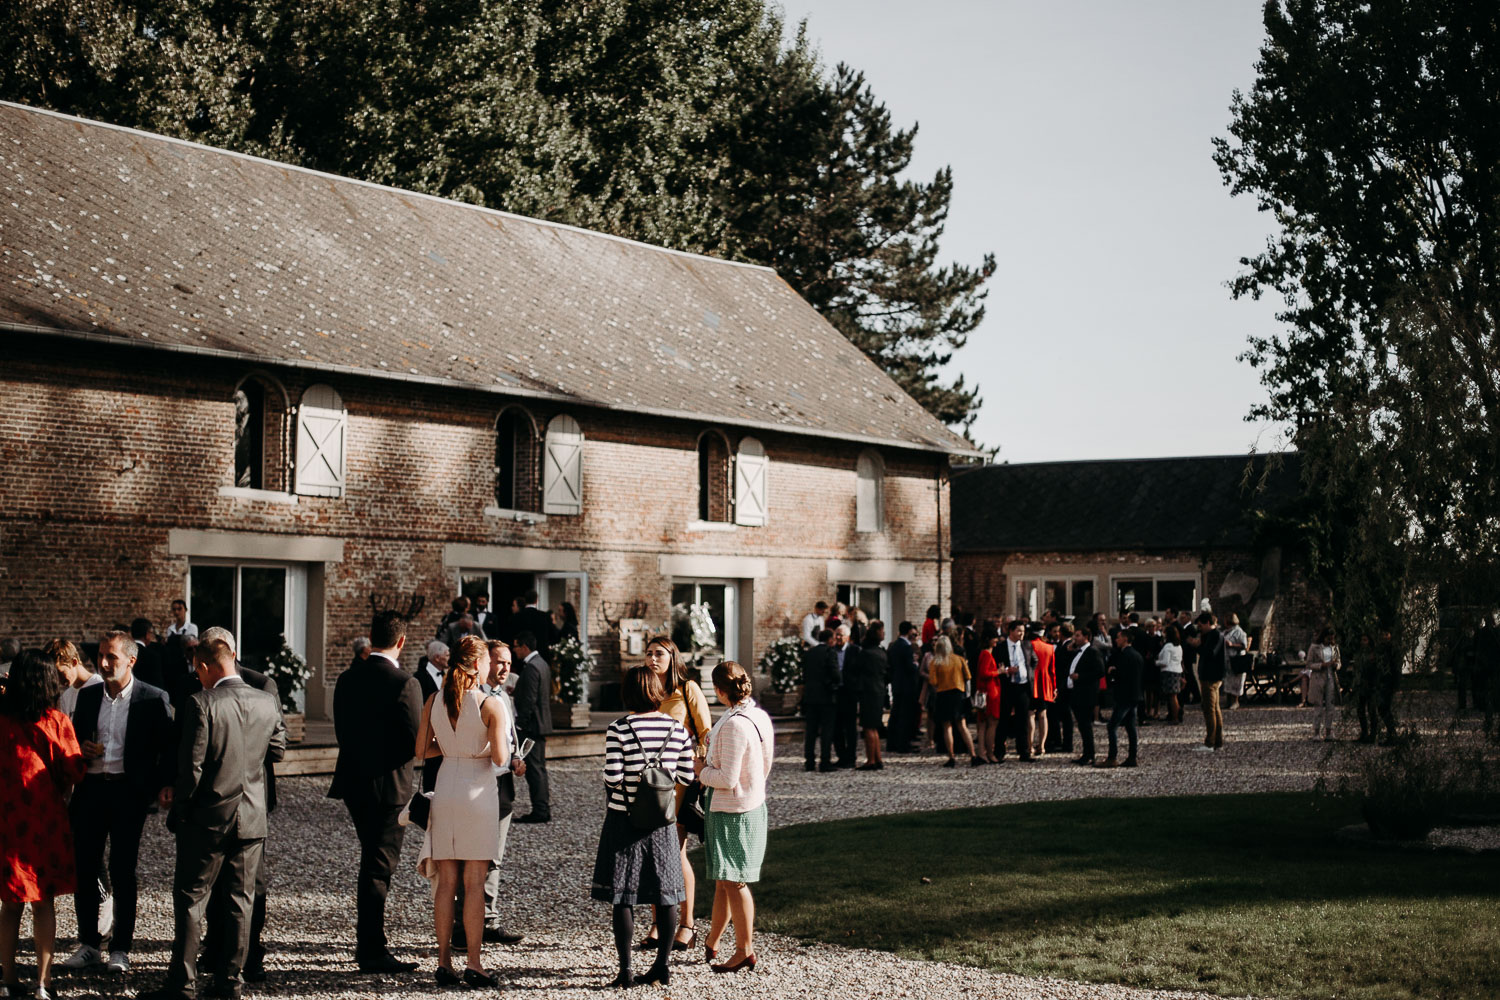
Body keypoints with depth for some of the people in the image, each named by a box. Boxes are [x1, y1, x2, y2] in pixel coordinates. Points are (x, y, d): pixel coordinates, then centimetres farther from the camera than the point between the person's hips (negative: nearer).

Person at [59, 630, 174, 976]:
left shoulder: (153, 699, -2)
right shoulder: (87, 696, 12)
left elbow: (168, 747, -1)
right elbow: (74, 738, 21)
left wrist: (159, 785, -12)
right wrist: (81, 749, -2)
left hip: (128, 792, -4)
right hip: (91, 789, 4)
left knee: (122, 871, 1)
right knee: (84, 867, 4)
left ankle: (121, 948, 10)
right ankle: (89, 944, 16)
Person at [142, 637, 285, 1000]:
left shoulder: (200, 705, -15)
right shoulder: (267, 703, 0)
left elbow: (191, 767, -15)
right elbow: (277, 749, 13)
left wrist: (180, 808, -2)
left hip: (208, 818, -4)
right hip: (252, 818, 4)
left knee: (190, 898, 5)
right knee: (241, 901, 11)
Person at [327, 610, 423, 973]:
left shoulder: (347, 679, 4)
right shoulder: (404, 683, -16)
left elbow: (341, 731, 8)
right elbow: (416, 740, -16)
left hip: (353, 782, 7)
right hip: (388, 784, -7)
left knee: (373, 860, 19)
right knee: (379, 866, 0)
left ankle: (367, 942, 26)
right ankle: (372, 950, 3)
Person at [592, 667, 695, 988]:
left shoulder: (618, 730, -12)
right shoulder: (677, 729, -2)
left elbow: (612, 777, -16)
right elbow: (685, 776, 1)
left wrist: (629, 775, 6)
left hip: (624, 817, -3)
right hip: (662, 820, 3)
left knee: (623, 896, 3)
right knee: (665, 894, 11)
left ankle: (626, 970, 5)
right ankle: (662, 964, 16)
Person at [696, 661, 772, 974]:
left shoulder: (734, 725, -24)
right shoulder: (760, 717, 4)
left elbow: (727, 779, -24)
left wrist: (701, 770, -7)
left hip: (731, 813, -9)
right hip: (753, 805, 9)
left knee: (733, 882, 1)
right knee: (723, 880, 20)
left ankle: (745, 950, 9)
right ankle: (711, 943, 32)